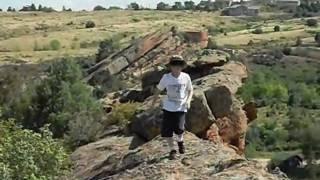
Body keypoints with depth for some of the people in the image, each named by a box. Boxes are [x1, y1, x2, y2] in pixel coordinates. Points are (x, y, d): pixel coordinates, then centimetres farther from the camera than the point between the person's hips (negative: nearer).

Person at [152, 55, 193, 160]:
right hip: (168, 107, 1)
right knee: (166, 130, -3)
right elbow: (158, 89, 6)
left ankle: (180, 141, 22)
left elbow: (190, 90, 8)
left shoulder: (186, 77, -6)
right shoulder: (166, 78, -8)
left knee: (179, 128, -14)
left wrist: (188, 100, -9)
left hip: (181, 107, -1)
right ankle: (172, 150, 17)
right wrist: (153, 103, 9)